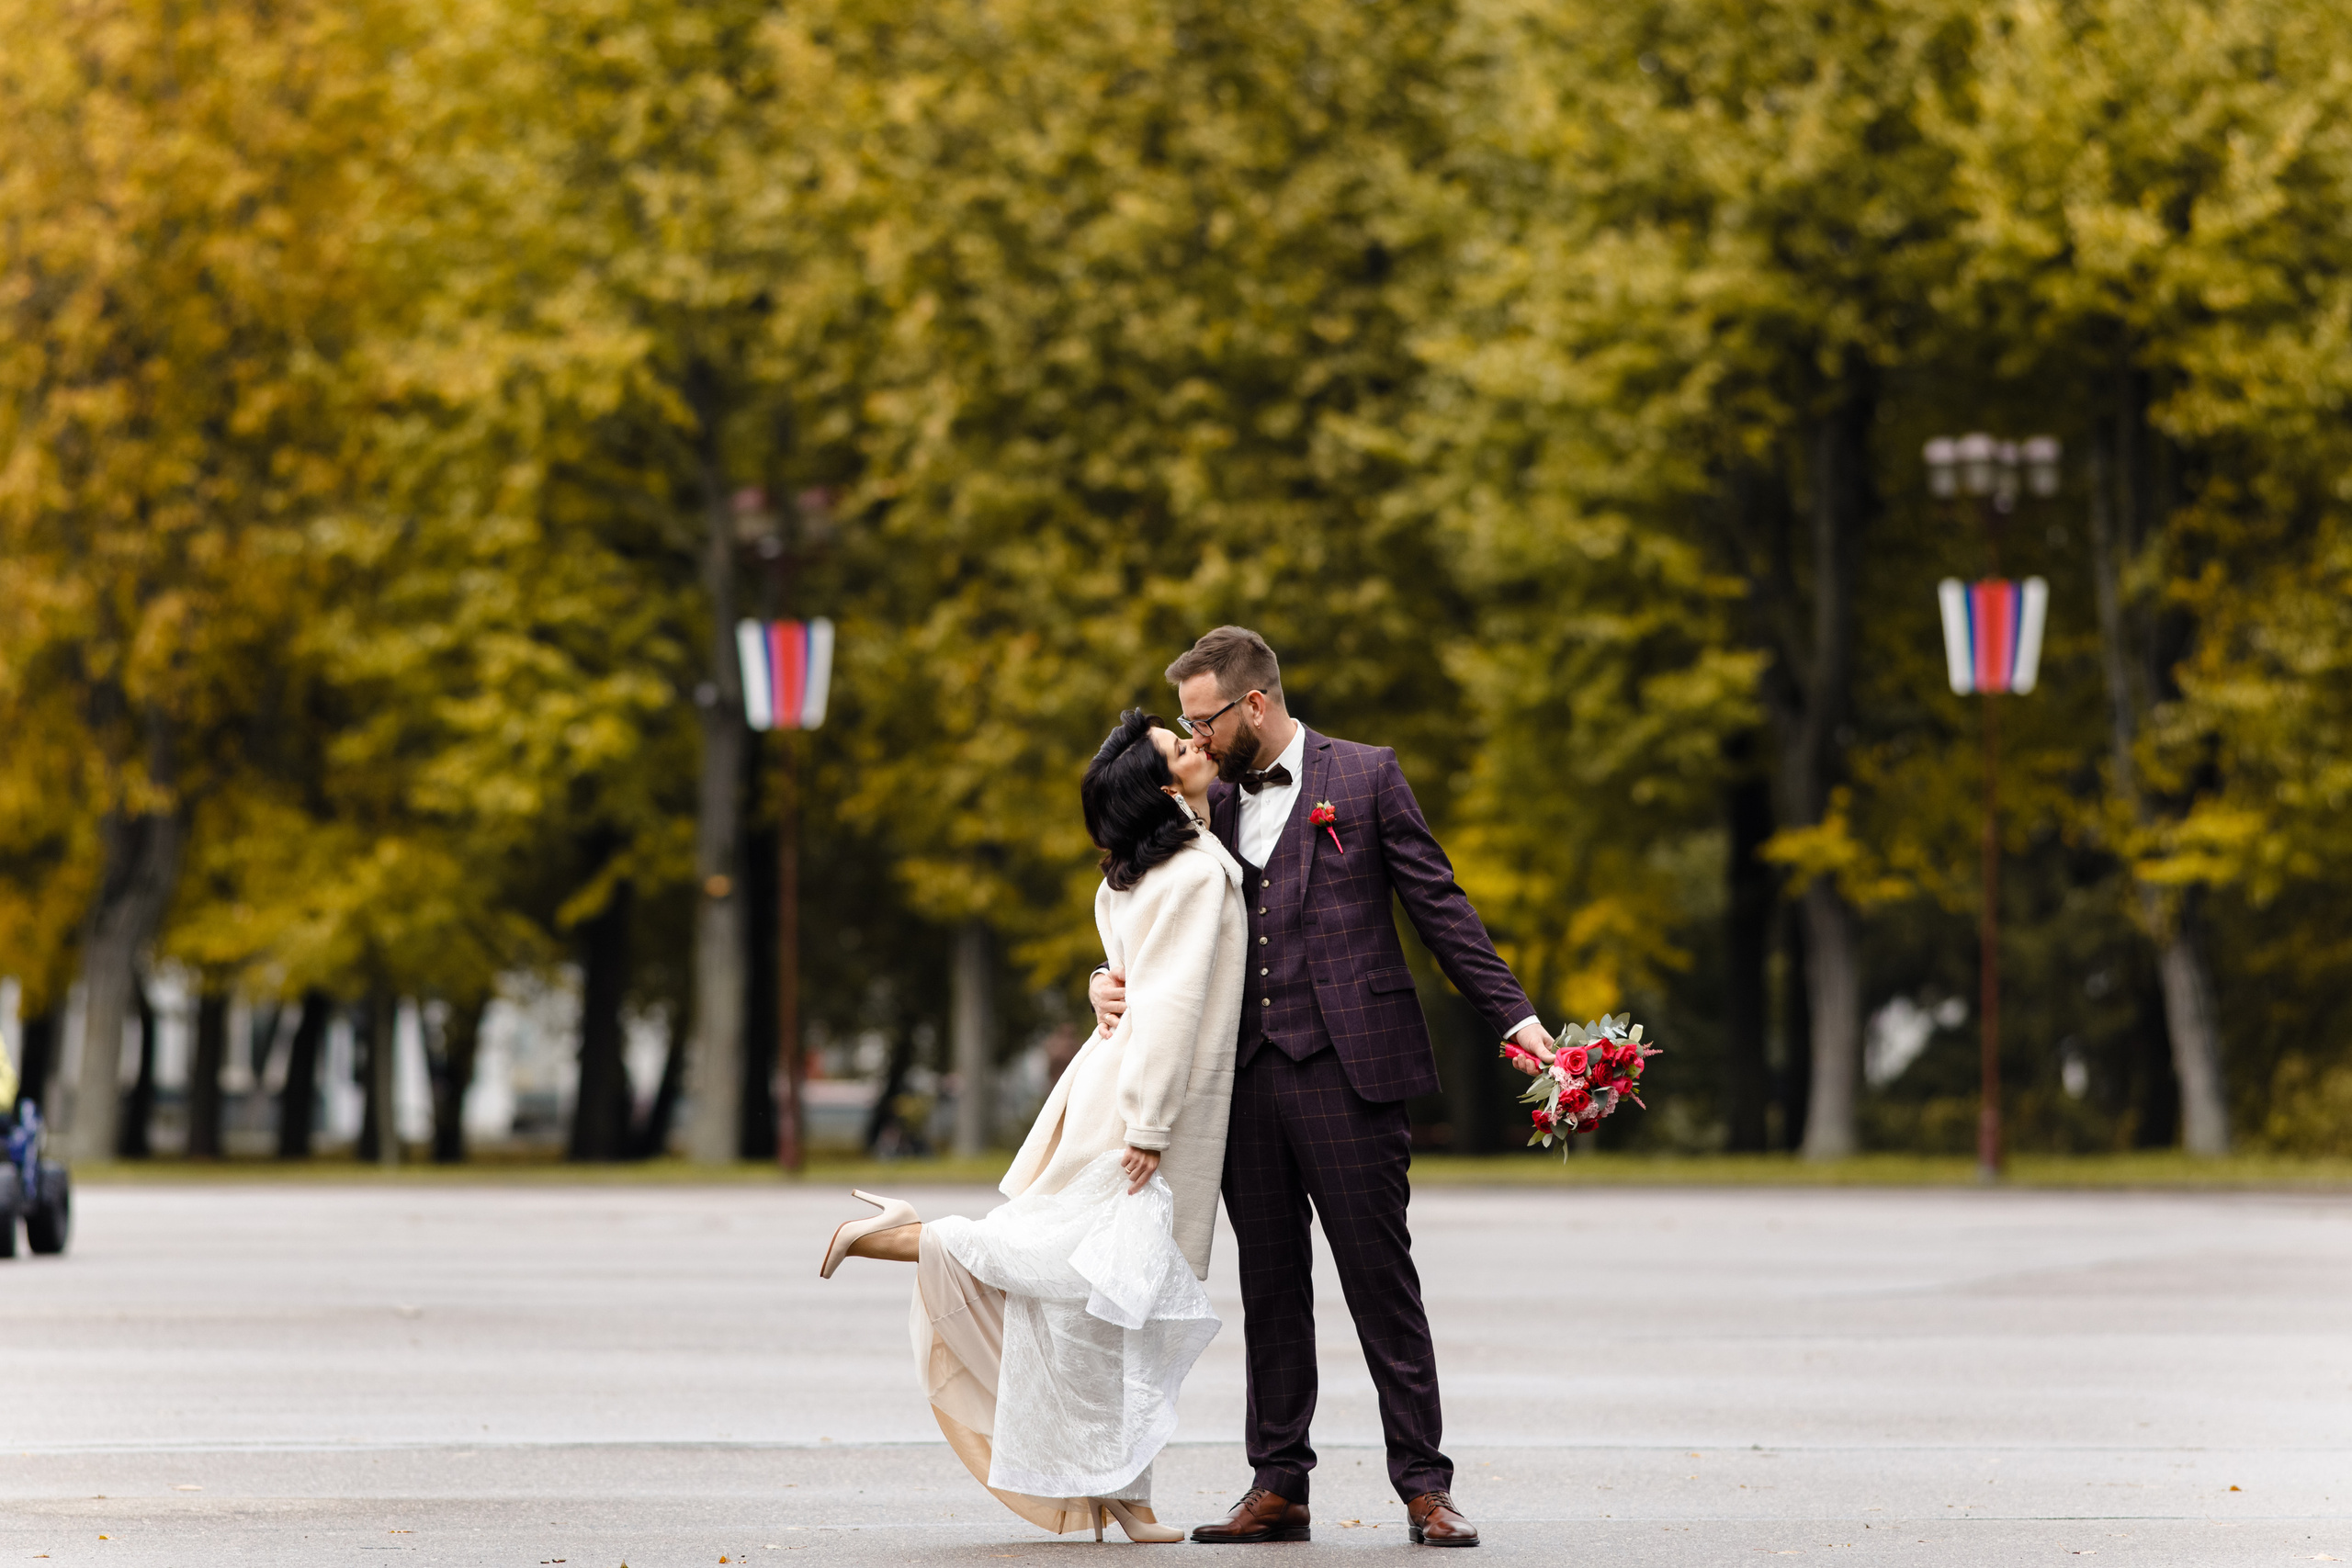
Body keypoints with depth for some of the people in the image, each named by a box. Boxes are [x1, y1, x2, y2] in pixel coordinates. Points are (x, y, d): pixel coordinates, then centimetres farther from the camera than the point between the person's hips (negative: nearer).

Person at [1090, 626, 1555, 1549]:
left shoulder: (1364, 778, 2)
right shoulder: (1213, 803, 15)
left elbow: (1438, 906, 2)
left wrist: (1511, 1015, -3)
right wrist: (1117, 982, -3)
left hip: (1344, 1066, -5)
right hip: (1246, 1074, 5)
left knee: (1380, 1278, -4)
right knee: (1269, 1287, 7)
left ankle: (1423, 1487, 0)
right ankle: (1277, 1486, 12)